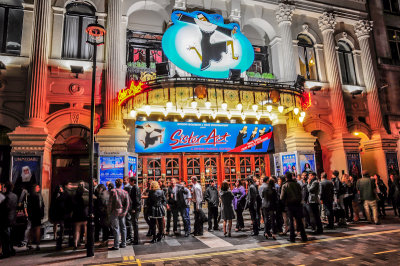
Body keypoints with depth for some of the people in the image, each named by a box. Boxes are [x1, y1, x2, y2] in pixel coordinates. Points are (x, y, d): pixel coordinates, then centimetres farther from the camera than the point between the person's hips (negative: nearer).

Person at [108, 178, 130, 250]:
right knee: (123, 228, 13)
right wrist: (125, 211, 8)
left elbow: (110, 203, -9)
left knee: (116, 229, -1)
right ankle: (123, 244, 22)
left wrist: (109, 212, 2)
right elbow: (128, 203, 1)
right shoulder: (125, 192, 1)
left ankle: (116, 246, 2)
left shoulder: (113, 191, -9)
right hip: (122, 212, 4)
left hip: (115, 212, -4)